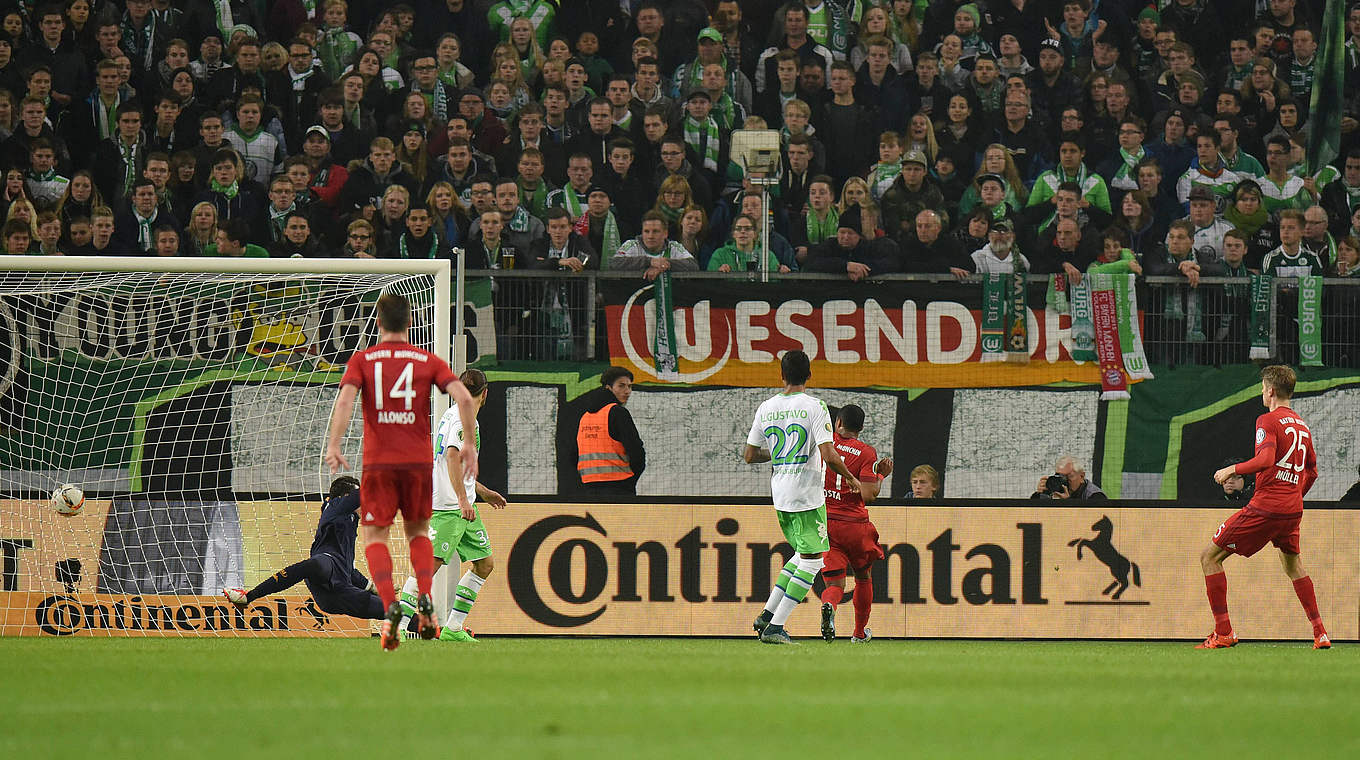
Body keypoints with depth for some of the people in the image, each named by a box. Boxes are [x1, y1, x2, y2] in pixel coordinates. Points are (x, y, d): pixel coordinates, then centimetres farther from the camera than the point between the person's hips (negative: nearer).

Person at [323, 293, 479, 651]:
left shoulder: (362, 360, 4)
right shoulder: (428, 361, 6)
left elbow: (345, 399, -13)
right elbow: (464, 397, -6)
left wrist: (333, 446, -16)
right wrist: (469, 444, 2)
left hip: (378, 461, -2)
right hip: (419, 460, 2)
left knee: (374, 536, 4)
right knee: (418, 532, 20)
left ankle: (390, 605, -19)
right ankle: (425, 600, -2)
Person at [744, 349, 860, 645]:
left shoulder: (766, 408, 5)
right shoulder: (814, 407, -11)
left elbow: (749, 455, 9)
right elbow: (828, 455, -18)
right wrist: (850, 478, -1)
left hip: (780, 497, 6)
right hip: (807, 496, -6)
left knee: (803, 554, 21)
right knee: (812, 560, 0)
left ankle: (767, 615, 14)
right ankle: (775, 626, -8)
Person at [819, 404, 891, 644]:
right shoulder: (866, 452, -6)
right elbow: (868, 495, -13)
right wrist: (882, 475, 3)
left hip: (824, 522, 1)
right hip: (854, 524, -1)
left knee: (835, 583, 1)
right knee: (863, 578, 23)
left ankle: (829, 606, -34)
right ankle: (860, 632, 33)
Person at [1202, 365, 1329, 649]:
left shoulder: (1268, 421, -8)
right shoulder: (1302, 426, 15)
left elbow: (1266, 459, -24)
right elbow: (1312, 471, 23)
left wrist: (1232, 470, -12)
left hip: (1264, 507, -8)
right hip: (1293, 509, 8)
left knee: (1209, 557, 1)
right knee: (1292, 564, 31)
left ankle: (1224, 632, -4)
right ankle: (1320, 633, 26)